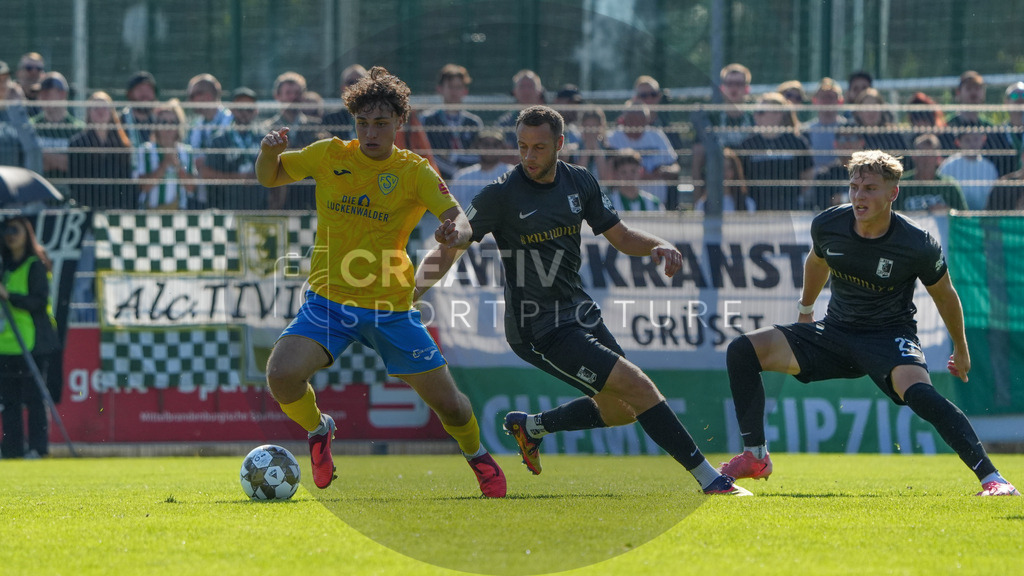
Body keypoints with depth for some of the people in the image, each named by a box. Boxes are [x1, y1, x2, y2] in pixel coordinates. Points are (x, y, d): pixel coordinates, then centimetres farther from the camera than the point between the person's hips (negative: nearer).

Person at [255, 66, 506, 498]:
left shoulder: (415, 173, -4)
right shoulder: (330, 156, 0)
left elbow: (459, 221, -15)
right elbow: (269, 178, 11)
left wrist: (456, 231, -40)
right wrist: (269, 152, -12)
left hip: (391, 308, -1)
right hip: (329, 300, 1)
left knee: (448, 403, 0)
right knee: (281, 375, -25)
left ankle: (476, 454, 35)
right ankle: (318, 429, 8)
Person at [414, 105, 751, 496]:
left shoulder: (580, 182, 4)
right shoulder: (501, 195, -13)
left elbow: (620, 236, 13)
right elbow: (450, 248, -8)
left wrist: (657, 246, -8)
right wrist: (412, 291, -25)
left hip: (579, 313, 8)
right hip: (539, 330, -8)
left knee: (621, 410, 14)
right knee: (637, 387, -16)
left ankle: (532, 426, 33)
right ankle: (708, 478, -12)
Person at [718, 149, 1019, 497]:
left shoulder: (918, 246, -20)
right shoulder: (827, 226, -10)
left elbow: (945, 295, 0)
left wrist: (961, 349, 13)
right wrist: (805, 308, 33)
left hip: (890, 336, -5)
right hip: (835, 333, 5)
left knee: (919, 393, -37)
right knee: (742, 351, -9)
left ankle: (991, 478, -36)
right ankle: (755, 456, 3)